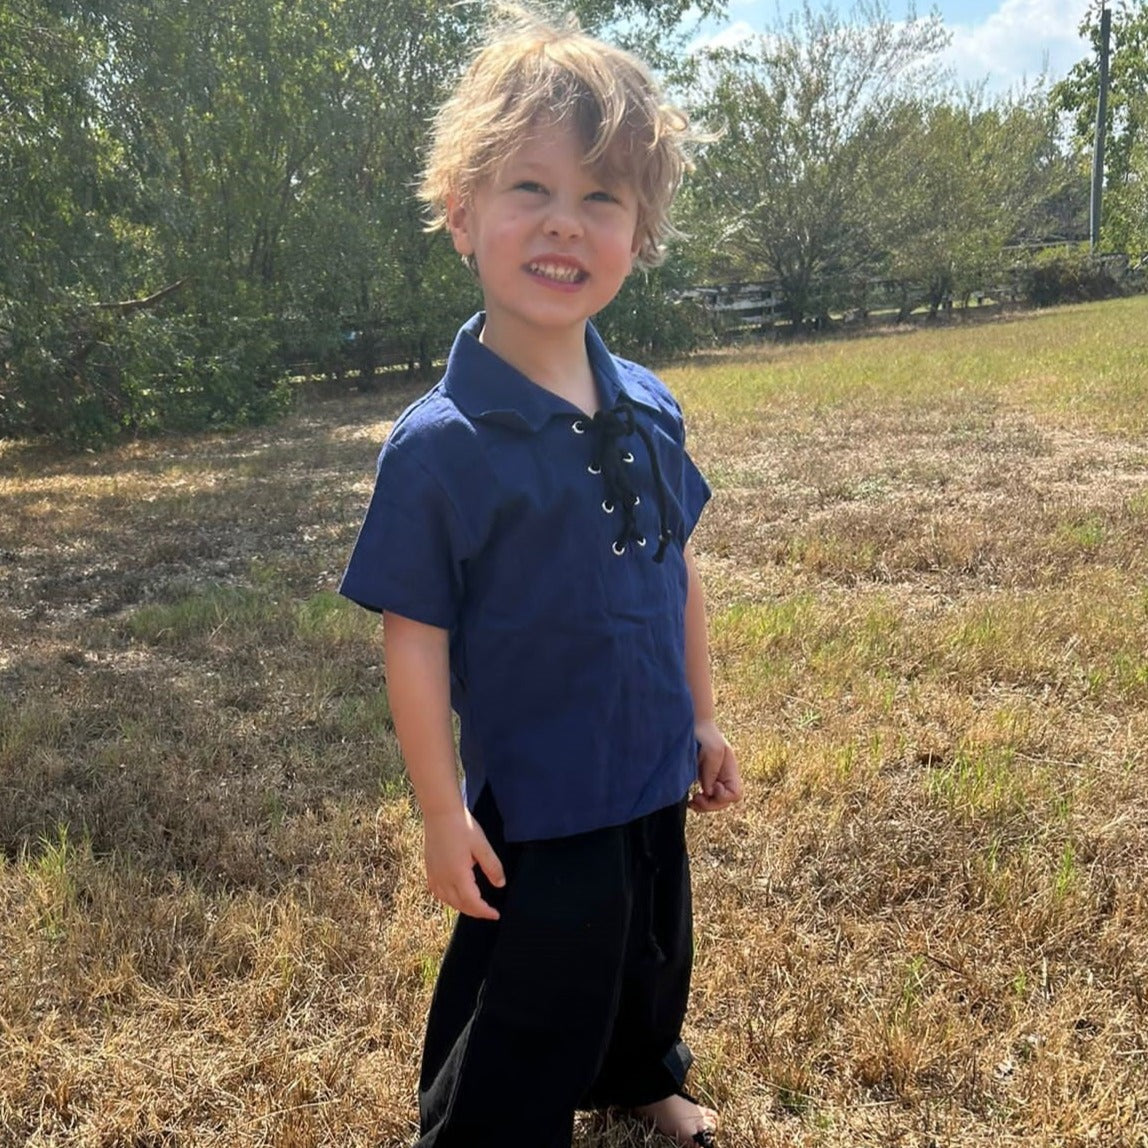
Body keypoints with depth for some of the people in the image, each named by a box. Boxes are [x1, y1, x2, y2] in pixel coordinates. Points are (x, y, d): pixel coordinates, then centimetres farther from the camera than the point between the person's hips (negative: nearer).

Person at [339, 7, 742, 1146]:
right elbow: (414, 639, -16)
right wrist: (443, 815, -14)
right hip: (534, 808, -6)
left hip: (655, 782, 7)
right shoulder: (440, 444, -21)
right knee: (524, 1037, 11)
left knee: (654, 958, 30)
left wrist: (702, 718, 13)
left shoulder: (648, 409, -4)